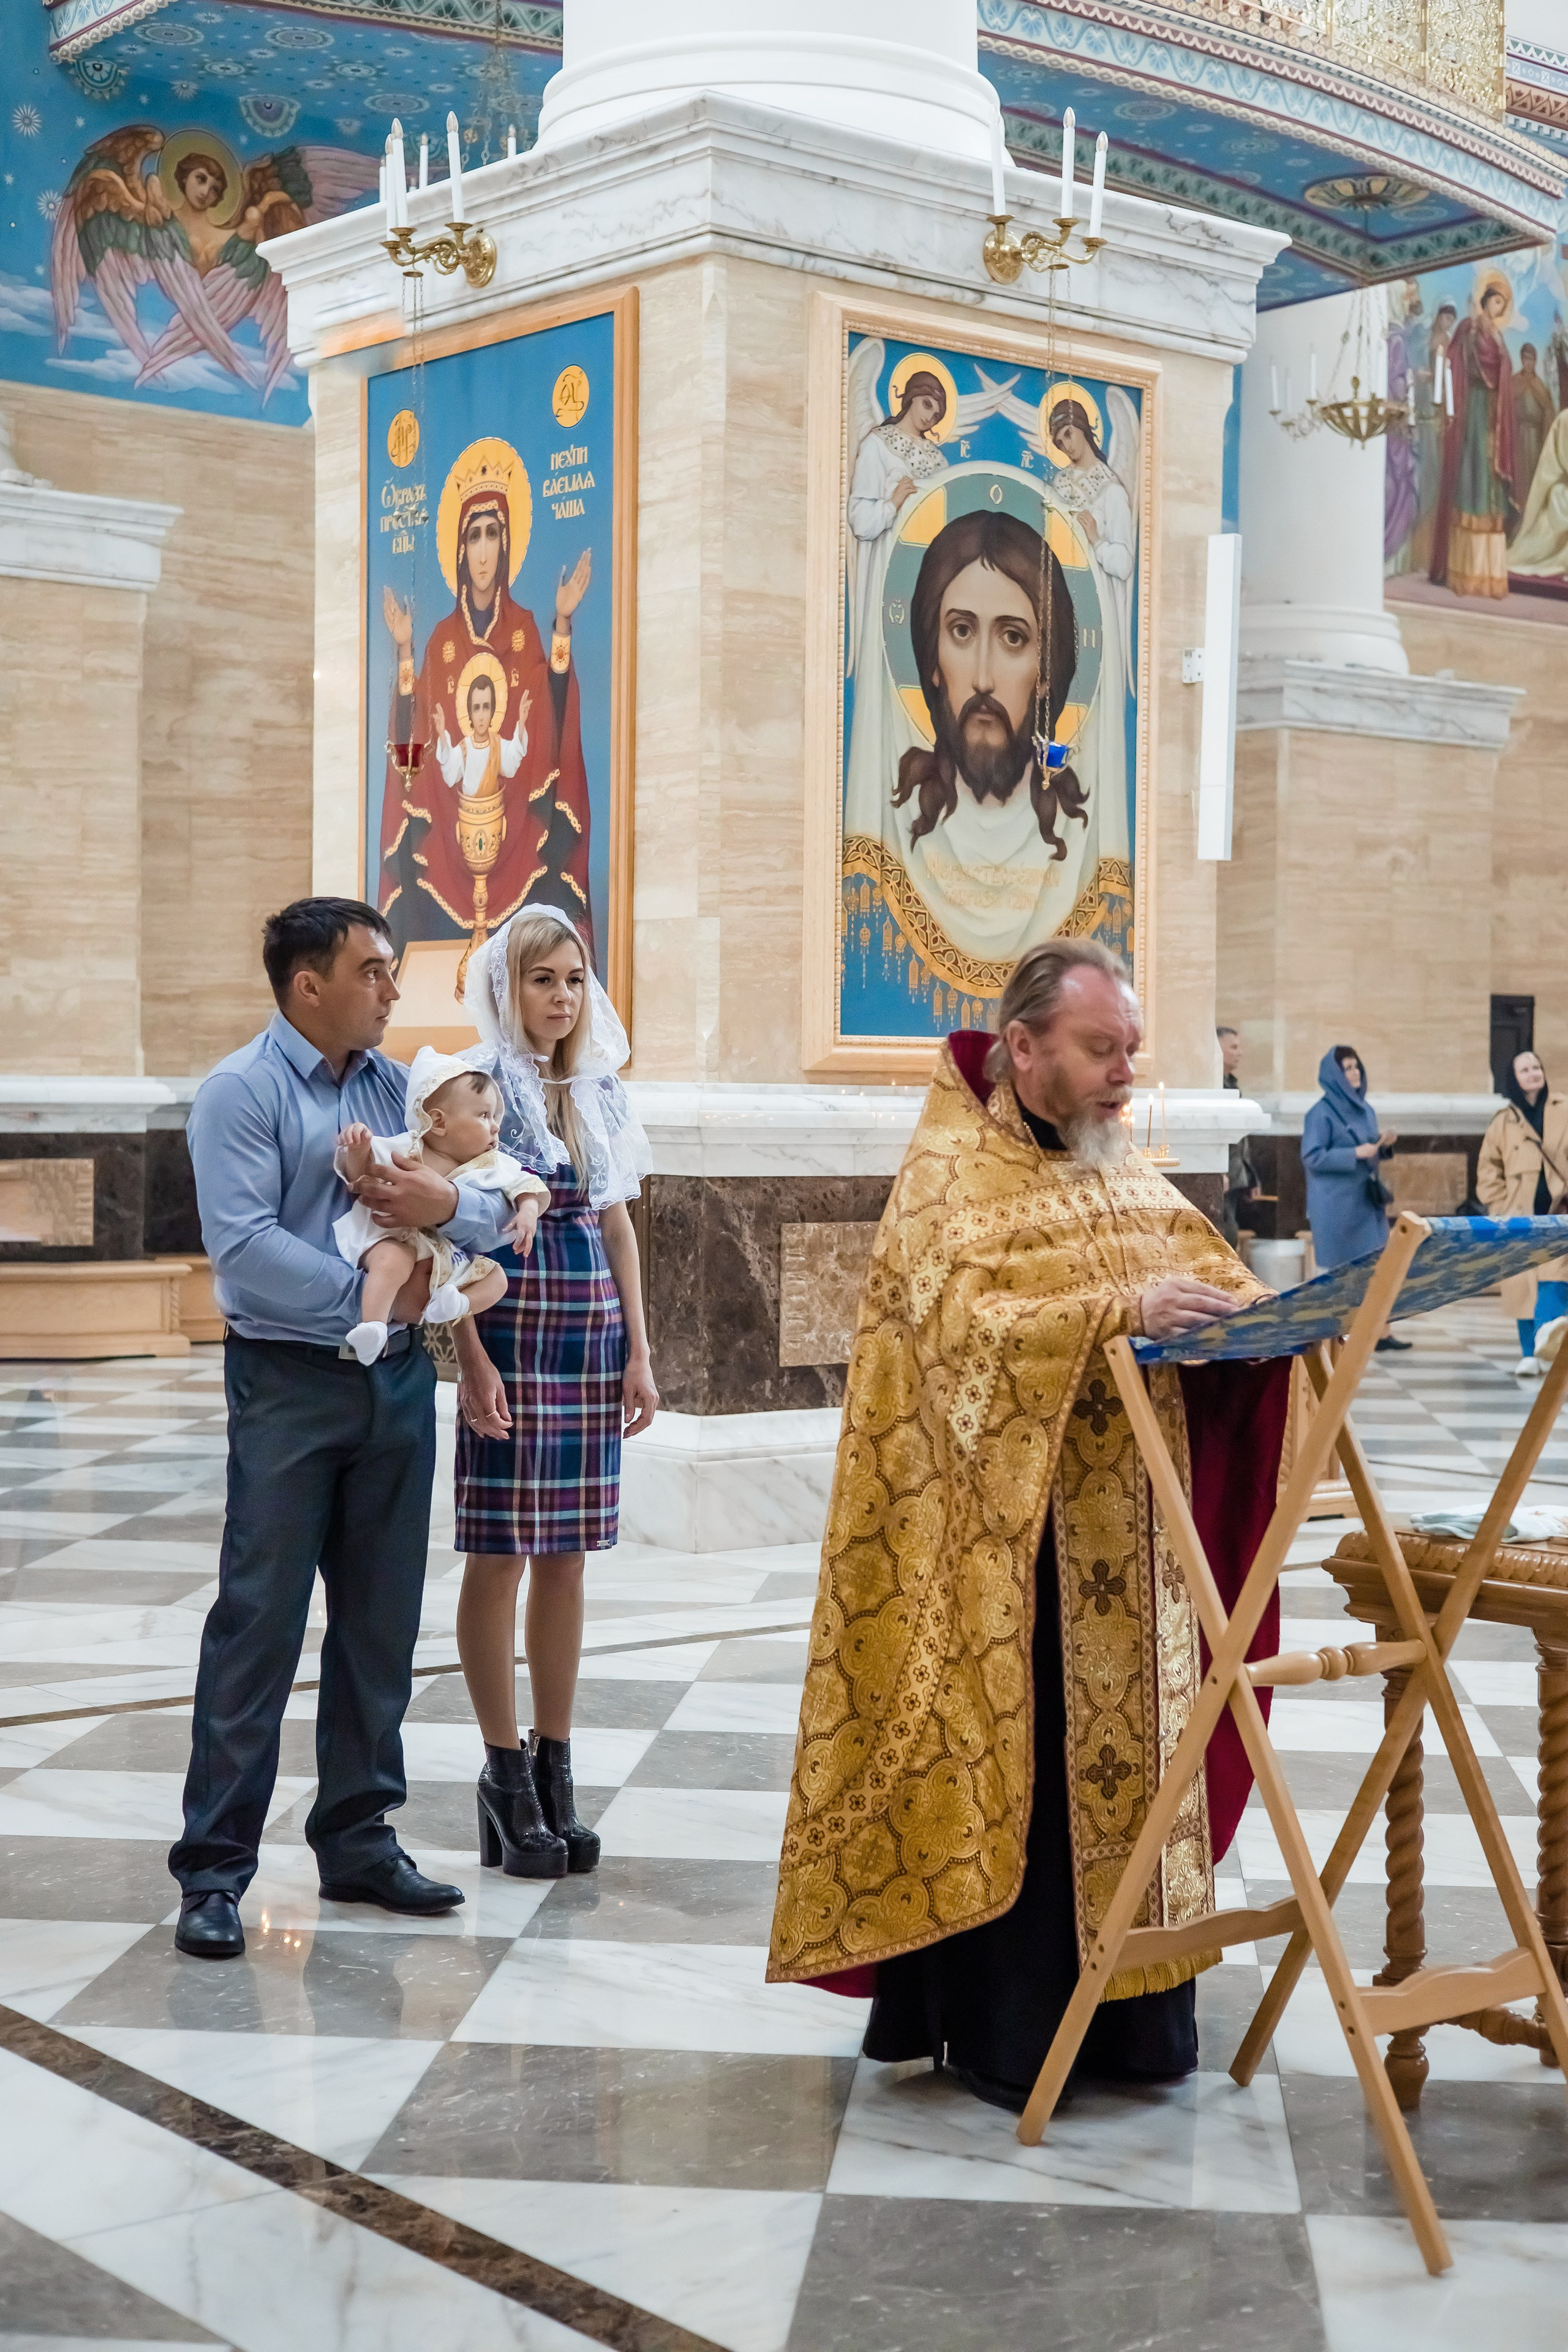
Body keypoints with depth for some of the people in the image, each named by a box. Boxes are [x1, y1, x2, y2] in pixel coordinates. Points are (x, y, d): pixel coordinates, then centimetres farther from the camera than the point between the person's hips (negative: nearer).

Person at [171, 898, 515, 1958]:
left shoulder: (400, 1085, 10)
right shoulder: (241, 1092, -7)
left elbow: (501, 1212, 5)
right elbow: (244, 1246, -19)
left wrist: (450, 1204, -16)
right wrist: (370, 1294, -16)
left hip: (398, 1379, 6)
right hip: (290, 1383, -6)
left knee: (381, 1620, 11)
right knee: (260, 1621, -5)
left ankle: (359, 1839, 23)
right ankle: (216, 1868, 2)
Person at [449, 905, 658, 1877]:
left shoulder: (600, 1092, 11)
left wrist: (640, 1351, 9)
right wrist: (471, 1357, -17)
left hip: (592, 1338, 5)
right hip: (510, 1332, -5)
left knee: (567, 1558, 9)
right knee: (500, 1558, 0)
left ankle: (555, 1764, 17)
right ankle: (507, 1773, 9)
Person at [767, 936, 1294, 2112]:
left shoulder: (1130, 1173, 16)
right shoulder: (953, 1170, -7)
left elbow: (1211, 1268, 15)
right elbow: (961, 1321, -20)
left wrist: (1264, 1308, -8)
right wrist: (1117, 1312, -30)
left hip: (1129, 1549, 6)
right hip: (1005, 1549, -6)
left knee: (1128, 1747, 8)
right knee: (1013, 1761, -1)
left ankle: (1129, 2009, 19)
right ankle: (1002, 2028, 10)